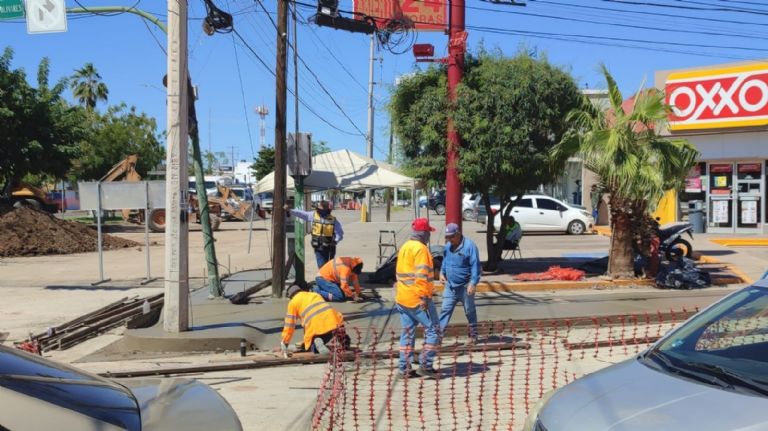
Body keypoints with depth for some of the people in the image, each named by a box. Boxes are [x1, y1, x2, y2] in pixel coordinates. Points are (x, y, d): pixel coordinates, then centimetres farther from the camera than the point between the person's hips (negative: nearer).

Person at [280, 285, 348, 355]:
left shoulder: (293, 302, 16)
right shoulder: (315, 295, 32)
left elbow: (289, 325, 12)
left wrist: (284, 344, 18)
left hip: (316, 327, -5)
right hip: (334, 321, 5)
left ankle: (317, 343, -14)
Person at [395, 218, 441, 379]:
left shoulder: (404, 247, 16)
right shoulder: (420, 249, -13)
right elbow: (421, 275, -21)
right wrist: (425, 297, -22)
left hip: (402, 298, 9)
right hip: (417, 299, -9)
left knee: (407, 332, 12)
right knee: (433, 330, -3)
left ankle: (405, 367, 13)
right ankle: (425, 365, -5)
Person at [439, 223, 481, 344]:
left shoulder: (469, 246, -17)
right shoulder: (448, 245, 4)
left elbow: (475, 266, -19)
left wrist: (473, 283, -24)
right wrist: (442, 272, 9)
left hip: (465, 286, -5)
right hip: (450, 285, 5)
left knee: (470, 311, 9)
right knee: (445, 309, 1)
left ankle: (473, 335, 23)